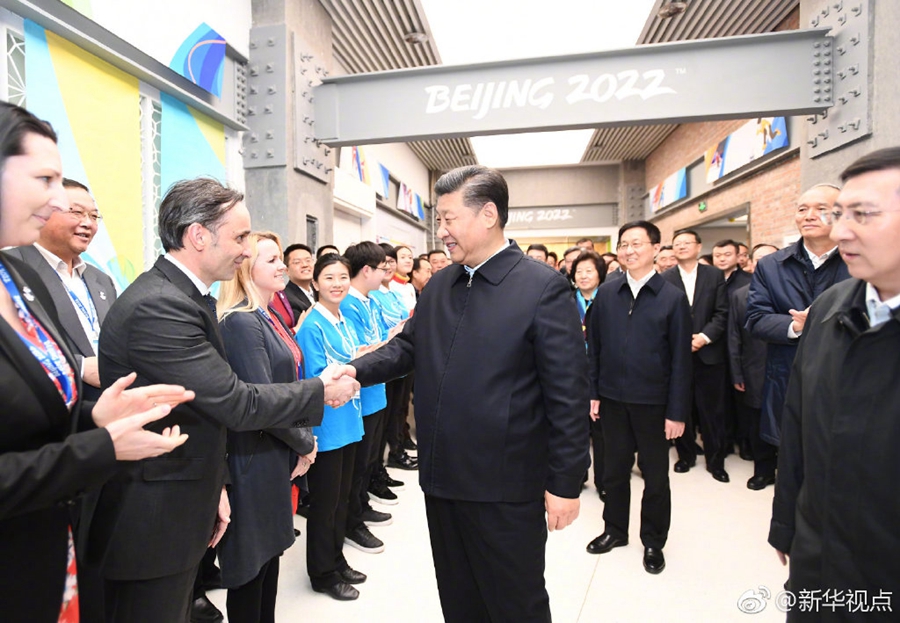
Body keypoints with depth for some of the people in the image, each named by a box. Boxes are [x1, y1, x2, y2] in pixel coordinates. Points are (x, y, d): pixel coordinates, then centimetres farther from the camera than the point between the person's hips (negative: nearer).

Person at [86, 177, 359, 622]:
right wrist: (322, 390, -14)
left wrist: (213, 486, 13)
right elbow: (238, 404, -27)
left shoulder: (181, 295, 5)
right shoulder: (158, 307, -26)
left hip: (179, 507, 9)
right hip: (150, 520, -9)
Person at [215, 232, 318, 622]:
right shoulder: (242, 322, -19)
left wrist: (302, 440, 3)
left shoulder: (269, 318, 8)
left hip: (278, 455, 9)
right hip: (255, 460, -9)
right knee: (251, 560, 10)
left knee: (270, 550, 22)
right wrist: (305, 443, -10)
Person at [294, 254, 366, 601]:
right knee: (324, 502, 9)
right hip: (325, 426, -8)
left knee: (342, 497, 20)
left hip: (348, 421, 8)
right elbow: (317, 379, -19)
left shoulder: (343, 322, 7)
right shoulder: (312, 327, -16)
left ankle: (337, 560, 38)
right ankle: (322, 573, 28)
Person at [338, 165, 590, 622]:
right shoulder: (439, 285, 6)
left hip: (506, 488, -6)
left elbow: (568, 393, -14)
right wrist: (357, 370, -8)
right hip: (443, 480, 6)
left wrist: (565, 483, -12)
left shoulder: (543, 288, -14)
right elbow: (407, 346, 10)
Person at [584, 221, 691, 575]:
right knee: (614, 470, 16)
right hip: (613, 399, 2)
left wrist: (677, 411, -8)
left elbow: (681, 359, -6)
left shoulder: (672, 298, -5)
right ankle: (615, 530, 37)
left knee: (655, 475, 13)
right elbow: (593, 346, 4)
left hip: (653, 402, -2)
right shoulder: (606, 294, 1)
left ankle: (653, 541, 34)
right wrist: (592, 392, 0)